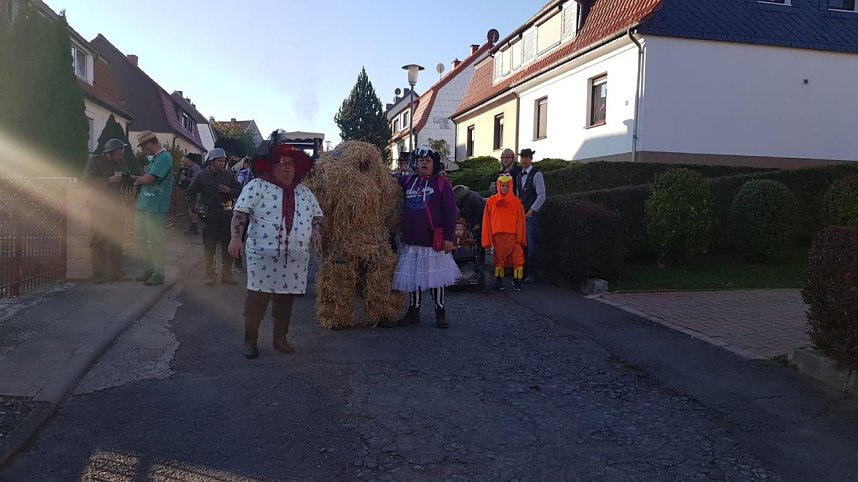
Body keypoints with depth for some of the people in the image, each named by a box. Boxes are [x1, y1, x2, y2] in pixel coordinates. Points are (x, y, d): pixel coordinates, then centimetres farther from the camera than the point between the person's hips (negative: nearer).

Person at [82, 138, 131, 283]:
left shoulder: (120, 164, 13)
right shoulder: (95, 161, -5)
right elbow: (87, 180, -14)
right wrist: (108, 180, -24)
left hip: (116, 206, 6)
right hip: (99, 206, -6)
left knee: (116, 240, 8)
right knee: (99, 240, -4)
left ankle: (116, 272, 15)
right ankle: (98, 274, 1)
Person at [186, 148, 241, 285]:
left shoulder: (228, 175, 5)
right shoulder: (202, 175, 1)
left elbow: (239, 191, 10)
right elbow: (191, 192, 10)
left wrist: (229, 191, -9)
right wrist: (195, 205, -4)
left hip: (226, 215, 1)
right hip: (209, 216, -1)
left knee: (228, 247, 4)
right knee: (209, 248, 5)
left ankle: (227, 275, 14)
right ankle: (210, 275, 17)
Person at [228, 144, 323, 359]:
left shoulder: (304, 191, 15)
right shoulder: (257, 186, -1)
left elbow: (317, 215, 25)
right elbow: (240, 213, -9)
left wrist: (316, 229, 4)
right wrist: (236, 237, -22)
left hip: (296, 257, 5)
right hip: (264, 254, -4)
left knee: (286, 297, 10)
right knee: (257, 296, -3)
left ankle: (280, 338, 23)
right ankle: (250, 340, 11)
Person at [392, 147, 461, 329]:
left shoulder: (442, 184, -2)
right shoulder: (407, 181, 9)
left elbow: (450, 213, -5)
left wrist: (449, 237, -11)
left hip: (434, 241, -4)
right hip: (411, 241, 4)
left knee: (436, 277, 5)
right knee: (412, 277, 11)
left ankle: (440, 313, 18)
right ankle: (413, 312, 25)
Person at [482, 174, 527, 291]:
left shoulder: (516, 202, 5)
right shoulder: (491, 201, 4)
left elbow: (520, 221, 6)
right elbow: (486, 221, 5)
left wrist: (521, 238, -1)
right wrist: (487, 240, 1)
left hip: (513, 236, 0)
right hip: (498, 236, 0)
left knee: (518, 259, -5)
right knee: (499, 259, 5)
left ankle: (517, 281, 7)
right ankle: (498, 282, 17)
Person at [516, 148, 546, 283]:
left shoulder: (537, 175, -7)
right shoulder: (519, 176, 16)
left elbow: (542, 196, -12)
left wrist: (530, 211, -13)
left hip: (531, 215, -7)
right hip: (520, 215, 7)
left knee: (531, 246, -6)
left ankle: (531, 275, 0)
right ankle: (522, 272, 15)